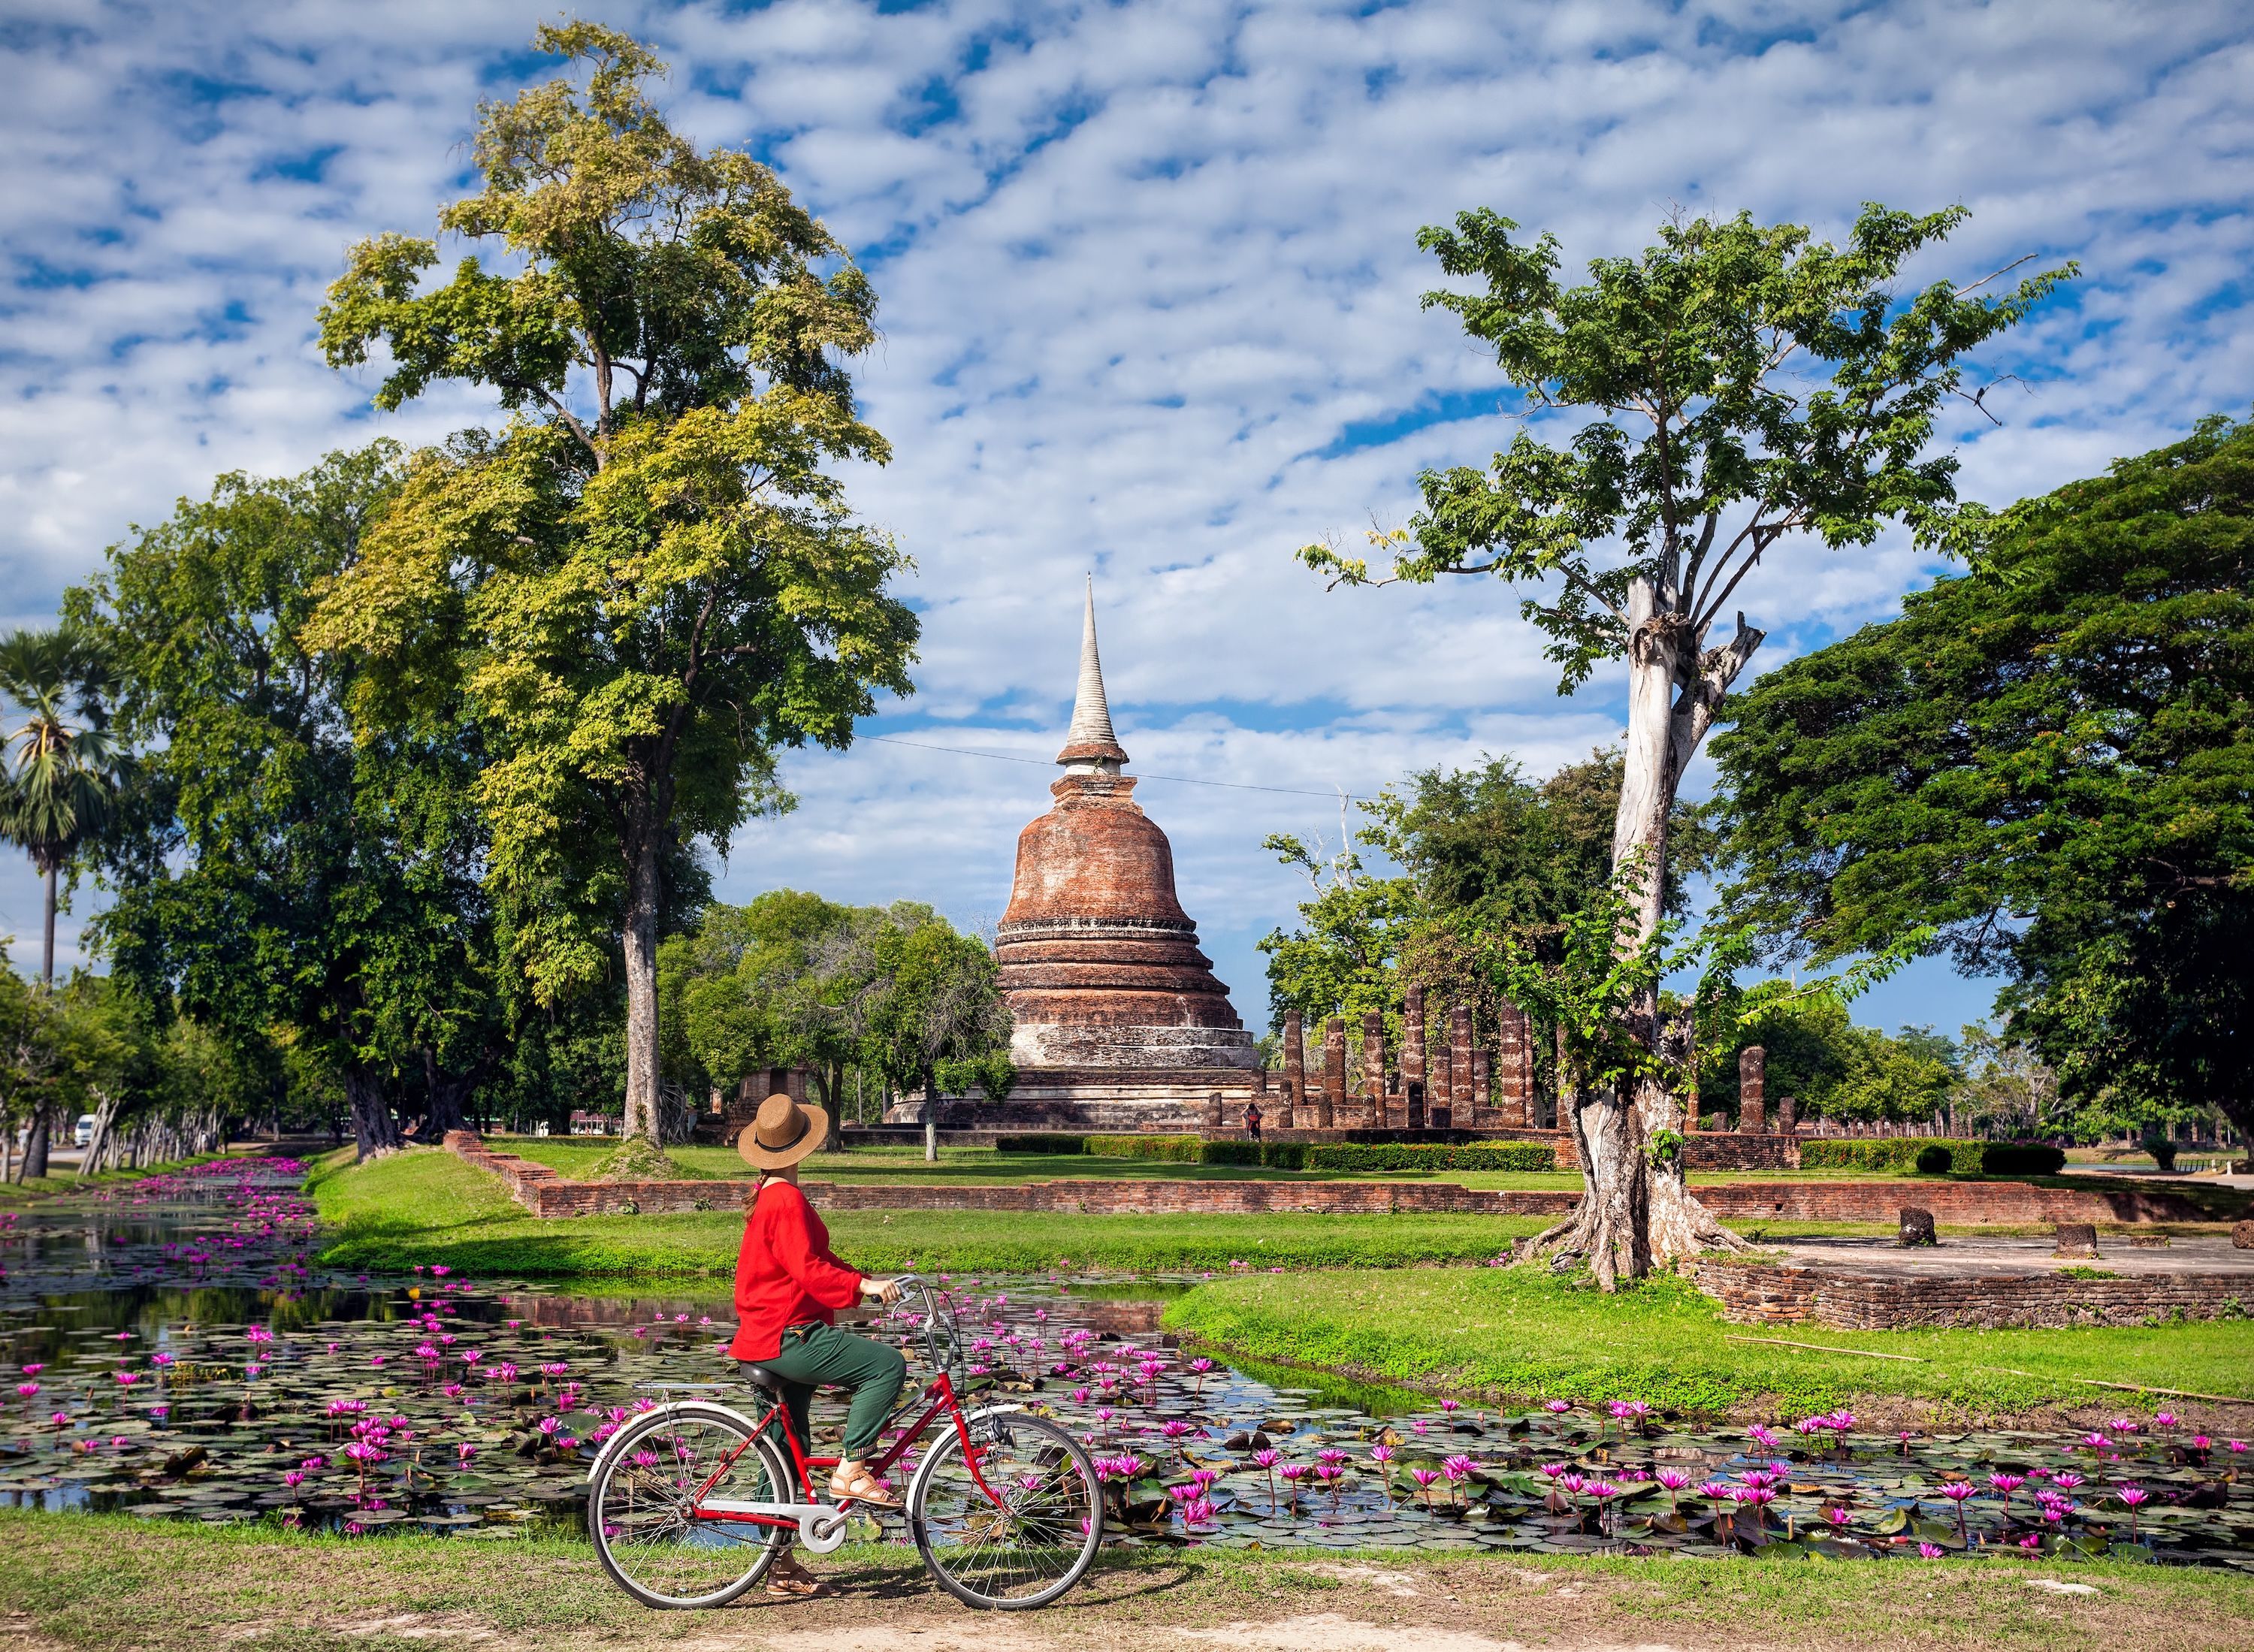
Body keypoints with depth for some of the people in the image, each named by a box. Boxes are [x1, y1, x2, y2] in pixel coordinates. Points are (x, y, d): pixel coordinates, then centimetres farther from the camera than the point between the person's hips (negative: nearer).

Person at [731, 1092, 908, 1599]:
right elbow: (808, 1271, -25)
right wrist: (863, 1286, -30)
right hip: (788, 1337, -11)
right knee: (888, 1364, -16)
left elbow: (813, 1261, 21)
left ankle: (779, 1566, 19)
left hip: (770, 1338, 11)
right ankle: (850, 1469, -13)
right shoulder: (787, 1200, -16)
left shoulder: (766, 1196, 16)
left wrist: (867, 1282, 16)